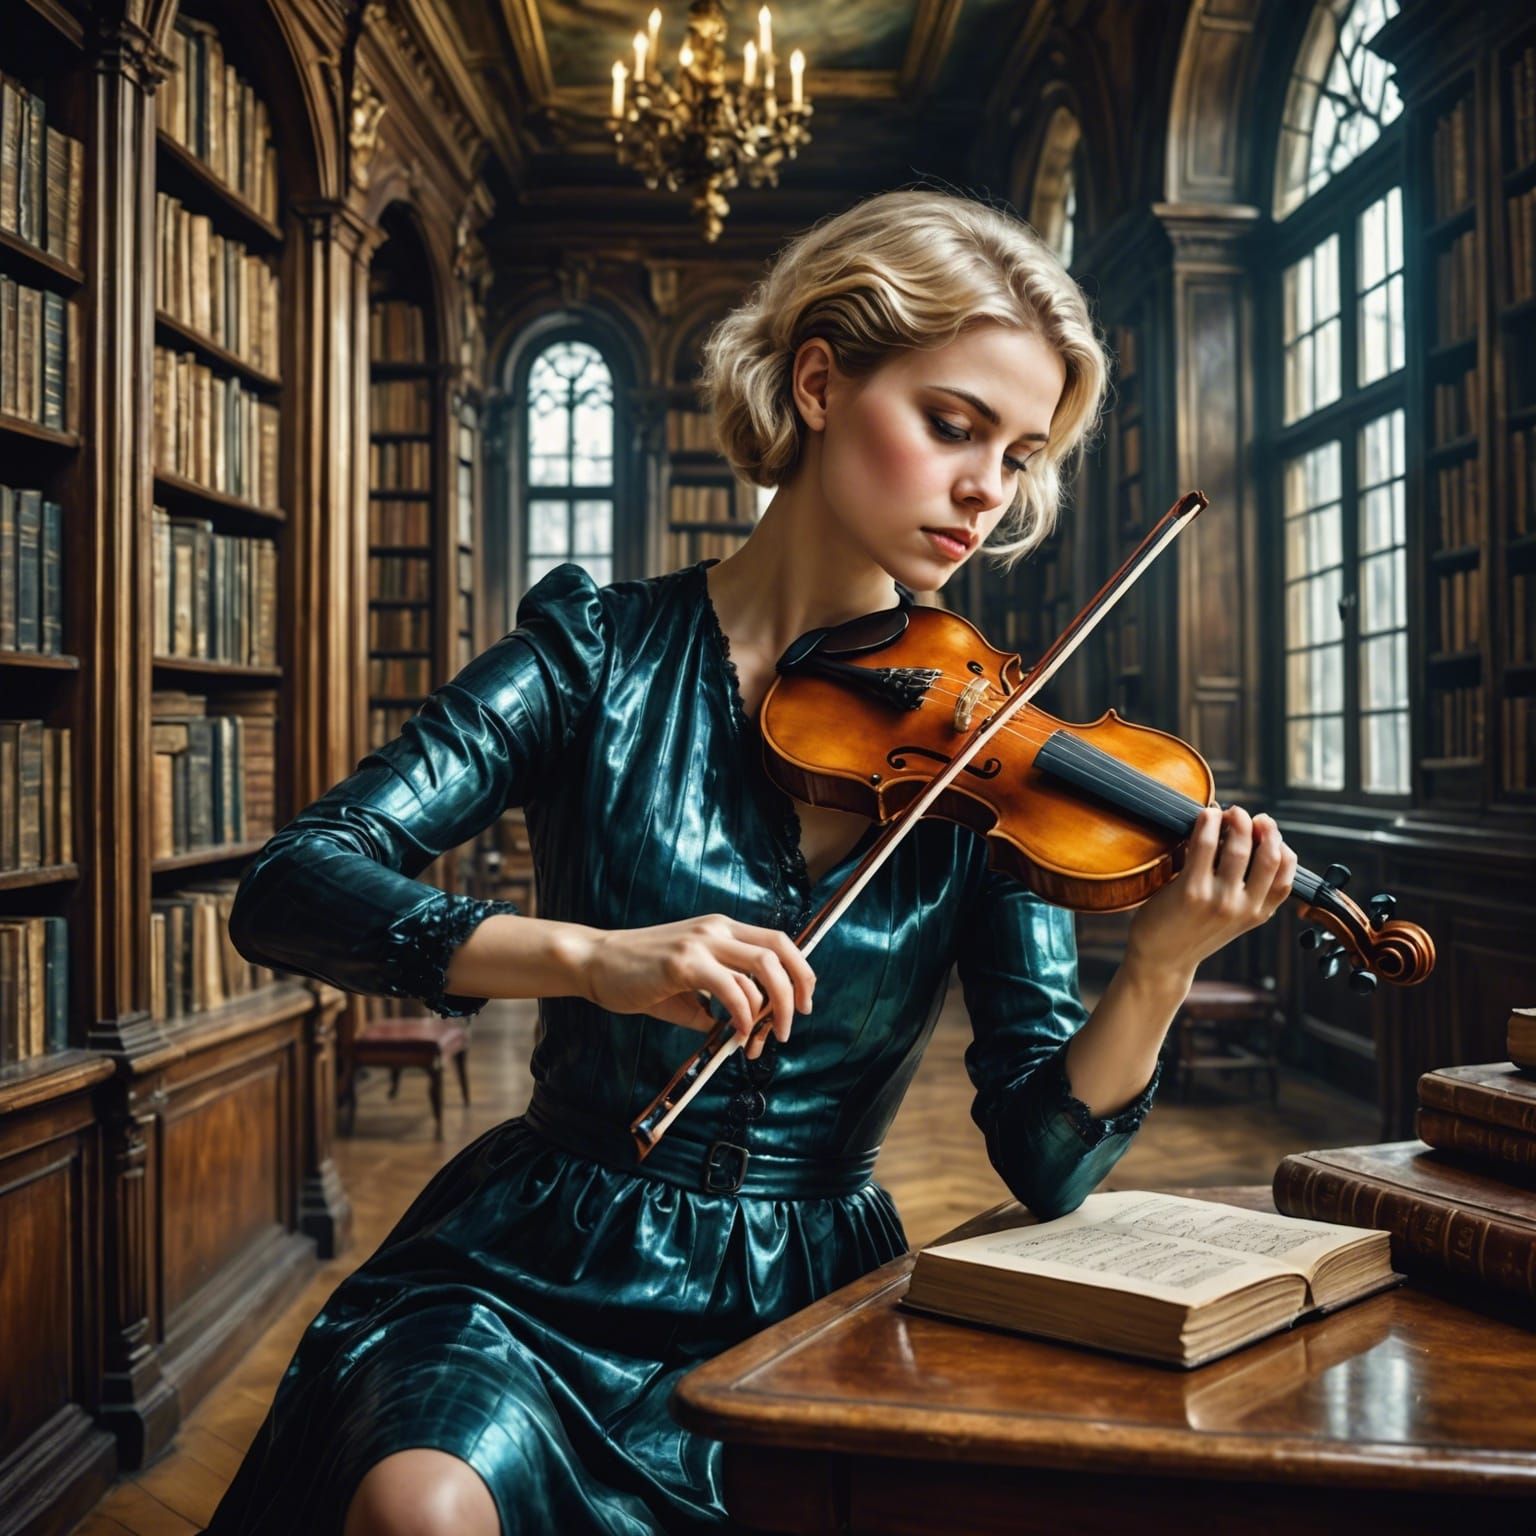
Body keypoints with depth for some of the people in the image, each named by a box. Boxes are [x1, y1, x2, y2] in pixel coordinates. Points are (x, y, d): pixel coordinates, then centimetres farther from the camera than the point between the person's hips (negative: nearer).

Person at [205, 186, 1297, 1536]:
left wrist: (1160, 972, -24)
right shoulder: (604, 653, -6)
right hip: (544, 1275, -2)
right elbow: (287, 889, -16)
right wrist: (591, 955, -31)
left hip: (811, 1301, 3)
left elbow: (1043, 1157, -4)